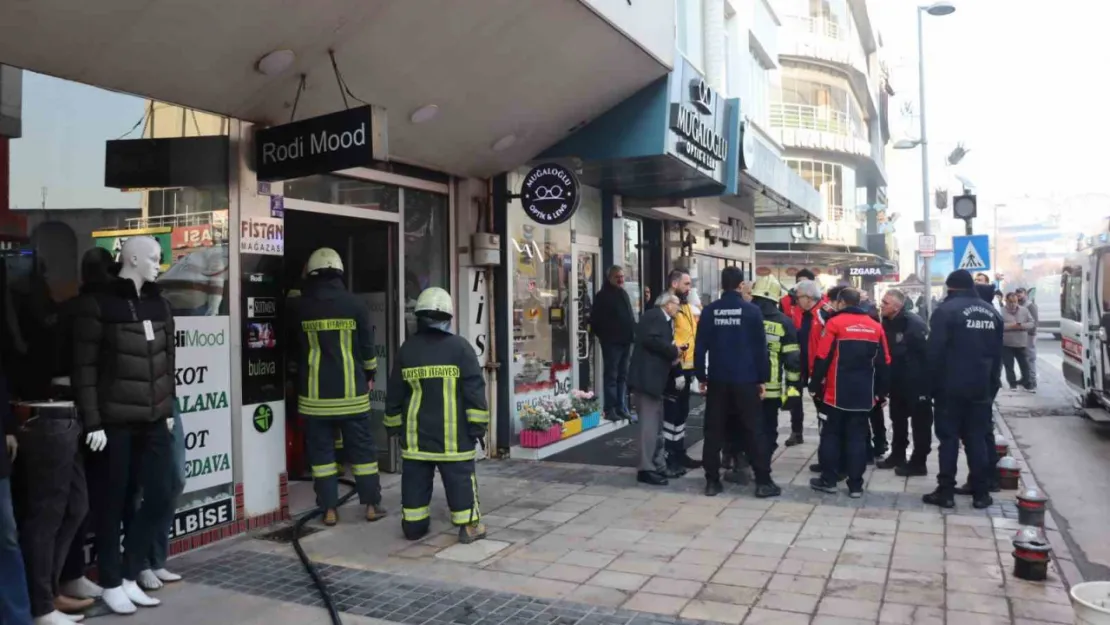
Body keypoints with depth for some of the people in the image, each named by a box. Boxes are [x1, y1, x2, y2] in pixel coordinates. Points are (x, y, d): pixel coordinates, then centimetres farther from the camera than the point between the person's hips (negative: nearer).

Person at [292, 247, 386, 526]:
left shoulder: (301, 308, -2)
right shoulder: (355, 304, -4)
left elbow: (295, 347, 12)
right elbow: (367, 345, 2)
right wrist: (369, 375, 17)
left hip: (314, 393, 0)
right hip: (350, 391, 0)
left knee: (321, 450, 8)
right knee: (362, 448, 8)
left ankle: (329, 510, 9)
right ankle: (372, 505, 13)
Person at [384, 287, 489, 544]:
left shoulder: (407, 349, 6)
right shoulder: (460, 347, -5)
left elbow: (395, 393, 12)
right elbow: (474, 389, -9)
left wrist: (394, 425, 22)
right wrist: (478, 425, -5)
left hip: (415, 432, 3)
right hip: (452, 432, -3)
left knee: (415, 478, 11)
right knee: (459, 478, 4)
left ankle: (414, 525, 19)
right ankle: (469, 525, 6)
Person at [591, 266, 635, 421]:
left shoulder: (624, 294, 16)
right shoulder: (602, 296, -8)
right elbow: (595, 320, -10)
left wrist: (633, 333, 12)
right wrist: (603, 335, -8)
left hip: (626, 341, 8)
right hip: (612, 342, -8)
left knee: (623, 376, 11)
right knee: (611, 376, -6)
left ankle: (622, 407, 18)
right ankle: (610, 409, -3)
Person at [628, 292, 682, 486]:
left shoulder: (663, 320, 20)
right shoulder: (654, 316, -10)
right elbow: (650, 339, -24)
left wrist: (673, 354, 2)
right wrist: (674, 351, -14)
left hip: (654, 377, 11)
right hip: (647, 377, -11)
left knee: (657, 424, 14)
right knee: (650, 424, -9)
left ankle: (658, 465, 22)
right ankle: (646, 469, -4)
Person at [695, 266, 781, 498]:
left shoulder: (709, 311, 0)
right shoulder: (752, 311, -6)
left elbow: (701, 347, 0)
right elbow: (760, 347, -6)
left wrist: (701, 376, 8)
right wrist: (763, 378, 2)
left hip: (717, 379, 2)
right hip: (745, 380, -2)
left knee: (714, 430, 7)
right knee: (754, 430, 5)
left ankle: (712, 481, 9)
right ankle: (763, 481, 6)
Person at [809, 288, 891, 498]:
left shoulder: (835, 323, -7)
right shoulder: (875, 326, 7)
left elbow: (822, 358, -10)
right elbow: (884, 363, 9)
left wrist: (814, 385, 0)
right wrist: (881, 392, 16)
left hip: (837, 393, -4)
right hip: (864, 395, 4)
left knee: (831, 434, 8)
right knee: (857, 437, 8)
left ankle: (828, 480, 12)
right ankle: (856, 485, 9)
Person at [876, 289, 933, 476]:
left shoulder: (914, 323, -20)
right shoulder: (887, 323, 4)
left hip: (917, 381, -8)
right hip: (897, 381, 8)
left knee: (920, 422, 3)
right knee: (898, 419, 17)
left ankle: (918, 462, 10)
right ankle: (897, 455, 31)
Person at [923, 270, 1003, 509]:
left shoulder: (946, 310, -10)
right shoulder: (991, 312, 10)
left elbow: (935, 352, -14)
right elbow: (998, 354, 13)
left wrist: (933, 385, -7)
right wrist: (992, 385, 17)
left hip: (951, 387, -5)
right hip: (981, 388, 5)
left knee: (949, 438, 0)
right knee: (977, 439, 10)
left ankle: (946, 492, 2)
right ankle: (981, 493, 13)